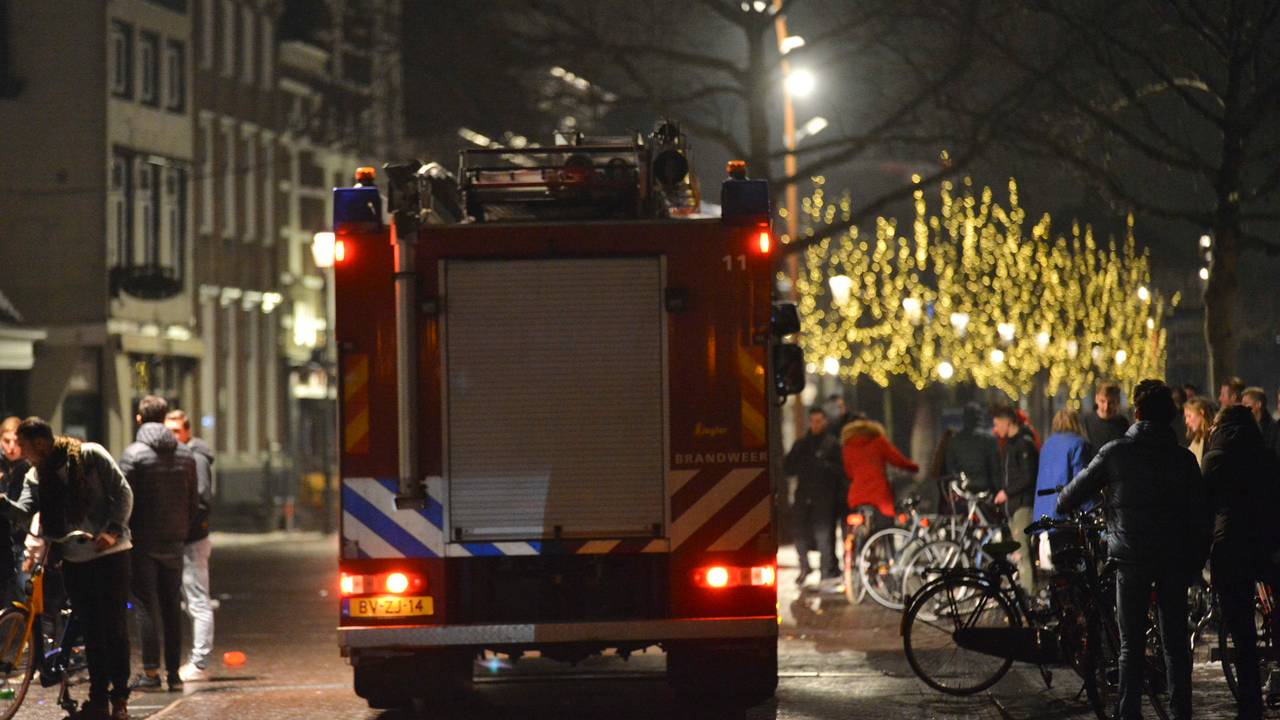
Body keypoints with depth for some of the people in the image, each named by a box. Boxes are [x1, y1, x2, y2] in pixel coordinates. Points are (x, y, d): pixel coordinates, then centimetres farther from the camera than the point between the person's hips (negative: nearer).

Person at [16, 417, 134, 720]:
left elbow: (123, 493, -7)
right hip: (74, 560, 4)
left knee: (114, 626, -4)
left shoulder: (91, 455, -7)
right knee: (91, 631, 5)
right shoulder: (35, 476, 6)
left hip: (110, 552, -4)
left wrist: (113, 530, -16)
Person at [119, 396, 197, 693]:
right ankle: (173, 672, 9)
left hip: (143, 540, -4)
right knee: (172, 607, 9)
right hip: (174, 541, 4)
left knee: (146, 606, -2)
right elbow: (193, 502, 9)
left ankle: (151, 671, -6)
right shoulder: (185, 455, 7)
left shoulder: (133, 454, -9)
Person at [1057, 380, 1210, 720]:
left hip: (1132, 556, -2)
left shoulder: (1116, 452, -4)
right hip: (1175, 559, 2)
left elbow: (1077, 492, 2)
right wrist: (1195, 564, 11)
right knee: (1176, 641, 9)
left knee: (1131, 644, 3)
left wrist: (1061, 506, 24)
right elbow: (1202, 515, 2)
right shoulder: (1183, 458, 2)